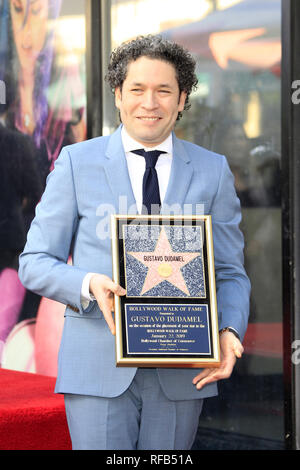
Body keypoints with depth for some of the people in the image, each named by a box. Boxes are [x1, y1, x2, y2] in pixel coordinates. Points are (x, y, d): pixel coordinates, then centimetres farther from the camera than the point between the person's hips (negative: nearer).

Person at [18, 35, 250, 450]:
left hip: (181, 374, 2)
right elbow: (35, 263, 5)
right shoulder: (77, 163, 5)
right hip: (99, 370, -2)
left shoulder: (213, 171, 10)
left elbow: (229, 272, 11)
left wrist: (229, 331, -10)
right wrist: (89, 285, -17)